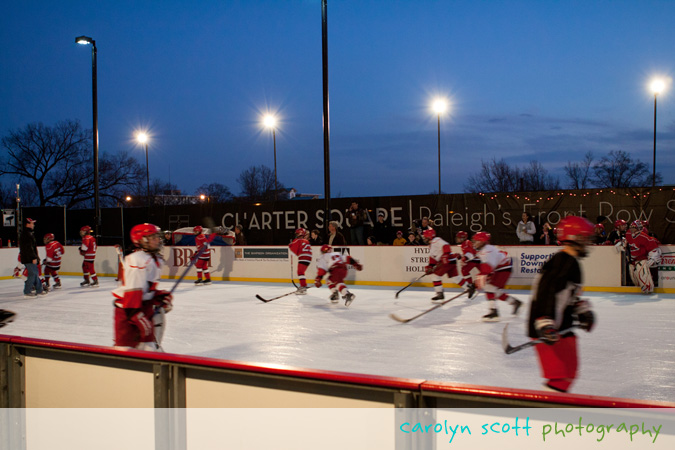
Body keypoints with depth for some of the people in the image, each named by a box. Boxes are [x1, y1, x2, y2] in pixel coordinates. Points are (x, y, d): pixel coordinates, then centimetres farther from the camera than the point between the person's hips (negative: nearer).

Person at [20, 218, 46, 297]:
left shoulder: (29, 233, 17)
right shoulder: (27, 234, -16)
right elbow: (29, 247, -22)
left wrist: (36, 257, 25)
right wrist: (34, 257, -22)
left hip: (30, 258, 11)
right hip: (29, 259, -11)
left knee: (35, 273, 13)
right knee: (32, 274, -7)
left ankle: (39, 290, 19)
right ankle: (27, 292, -2)